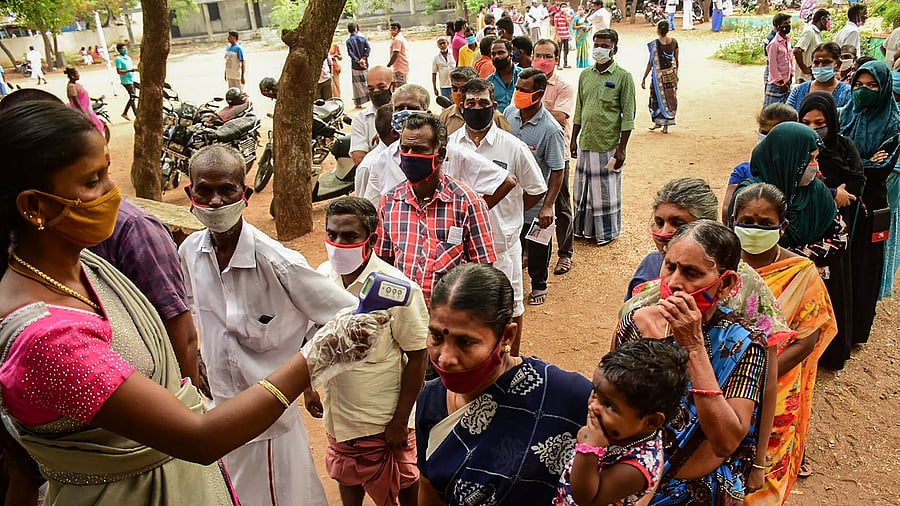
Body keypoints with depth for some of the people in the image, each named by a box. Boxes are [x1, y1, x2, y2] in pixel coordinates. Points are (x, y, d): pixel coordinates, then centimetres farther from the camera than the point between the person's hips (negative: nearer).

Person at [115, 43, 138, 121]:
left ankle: (125, 113, 22)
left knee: (132, 97, 10)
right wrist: (129, 70, -27)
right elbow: (119, 71, -15)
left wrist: (136, 69, 3)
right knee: (132, 97, -8)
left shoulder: (128, 57, 15)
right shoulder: (118, 59, -9)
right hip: (126, 81, -8)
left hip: (132, 80, 8)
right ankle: (137, 116, -4)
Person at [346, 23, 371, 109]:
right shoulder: (362, 38, 2)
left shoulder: (349, 41, -7)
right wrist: (363, 58, -14)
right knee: (365, 82, 18)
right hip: (365, 64, 3)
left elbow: (350, 53, -17)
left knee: (358, 84, 3)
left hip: (355, 66, -3)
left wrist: (358, 61, -17)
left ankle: (359, 103, 4)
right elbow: (368, 48, -9)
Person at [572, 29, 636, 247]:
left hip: (608, 145, -5)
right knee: (583, 188, 13)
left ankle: (608, 231, 21)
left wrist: (621, 149, -13)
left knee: (606, 190, 6)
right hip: (586, 143, 5)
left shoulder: (623, 77, -7)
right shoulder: (585, 75, 7)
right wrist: (574, 139, 11)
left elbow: (628, 115, -9)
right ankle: (584, 227, 29)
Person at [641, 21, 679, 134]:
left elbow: (651, 63, -12)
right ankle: (666, 125, 13)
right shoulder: (674, 41, -2)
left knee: (657, 98, 13)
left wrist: (644, 78, -5)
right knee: (670, 98, 10)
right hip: (671, 74, 4)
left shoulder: (654, 44, -15)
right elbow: (676, 60, 5)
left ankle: (658, 122, 19)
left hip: (659, 75, -4)